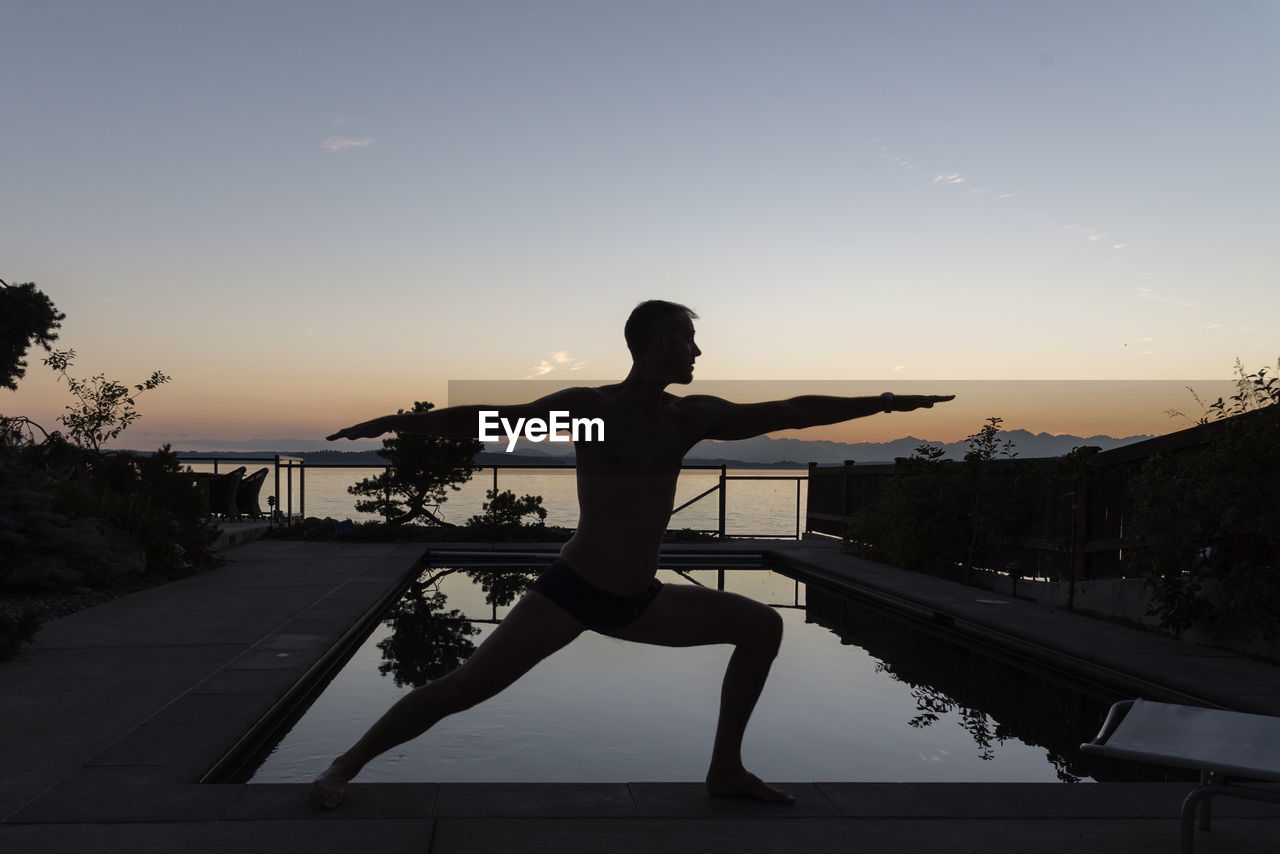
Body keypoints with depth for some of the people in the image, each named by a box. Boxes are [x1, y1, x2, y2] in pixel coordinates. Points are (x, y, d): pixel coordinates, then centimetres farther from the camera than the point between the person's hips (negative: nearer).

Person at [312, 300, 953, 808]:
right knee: (465, 687, -10)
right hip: (570, 593, -5)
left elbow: (791, 412, 6)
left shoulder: (692, 417, 4)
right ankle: (346, 764, 11)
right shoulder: (587, 406, -9)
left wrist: (883, 403, 7)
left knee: (762, 625, 6)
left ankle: (725, 769, 15)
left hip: (641, 603, 6)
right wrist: (403, 421, -25)